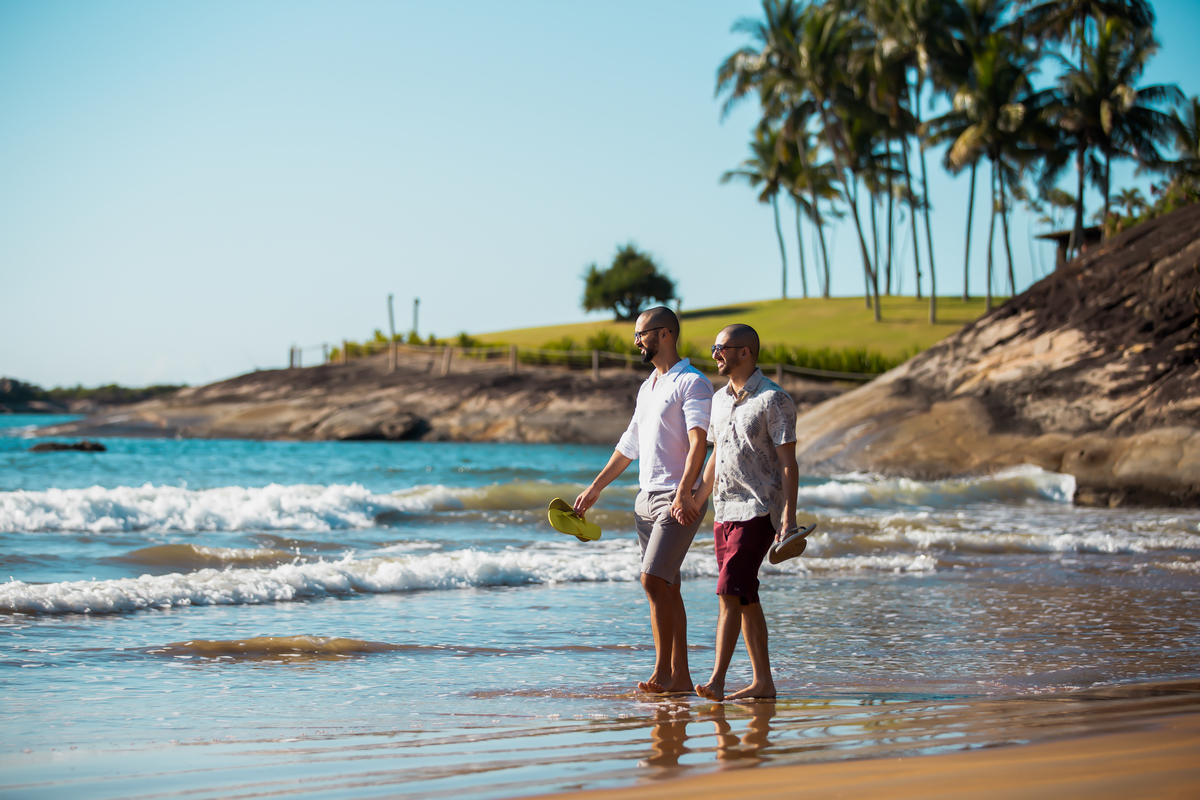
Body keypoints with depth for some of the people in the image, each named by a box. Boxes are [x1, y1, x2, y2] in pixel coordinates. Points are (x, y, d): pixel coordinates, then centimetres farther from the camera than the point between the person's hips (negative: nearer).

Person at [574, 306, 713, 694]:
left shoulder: (693, 383, -8)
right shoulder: (647, 388, 20)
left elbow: (698, 442, -20)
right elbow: (629, 445, 27)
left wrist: (684, 492, -31)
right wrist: (595, 488, 27)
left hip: (678, 500, -9)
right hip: (646, 498, 9)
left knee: (654, 579, -16)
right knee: (665, 588, 6)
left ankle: (664, 672, -11)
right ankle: (679, 676, 8)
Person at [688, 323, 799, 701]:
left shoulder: (773, 400, -9)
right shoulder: (719, 399, 15)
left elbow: (788, 463, -11)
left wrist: (788, 517, -18)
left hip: (758, 513, -8)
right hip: (724, 511, 8)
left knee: (730, 592, -16)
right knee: (745, 598, 9)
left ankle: (716, 681, -18)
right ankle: (763, 681, 14)